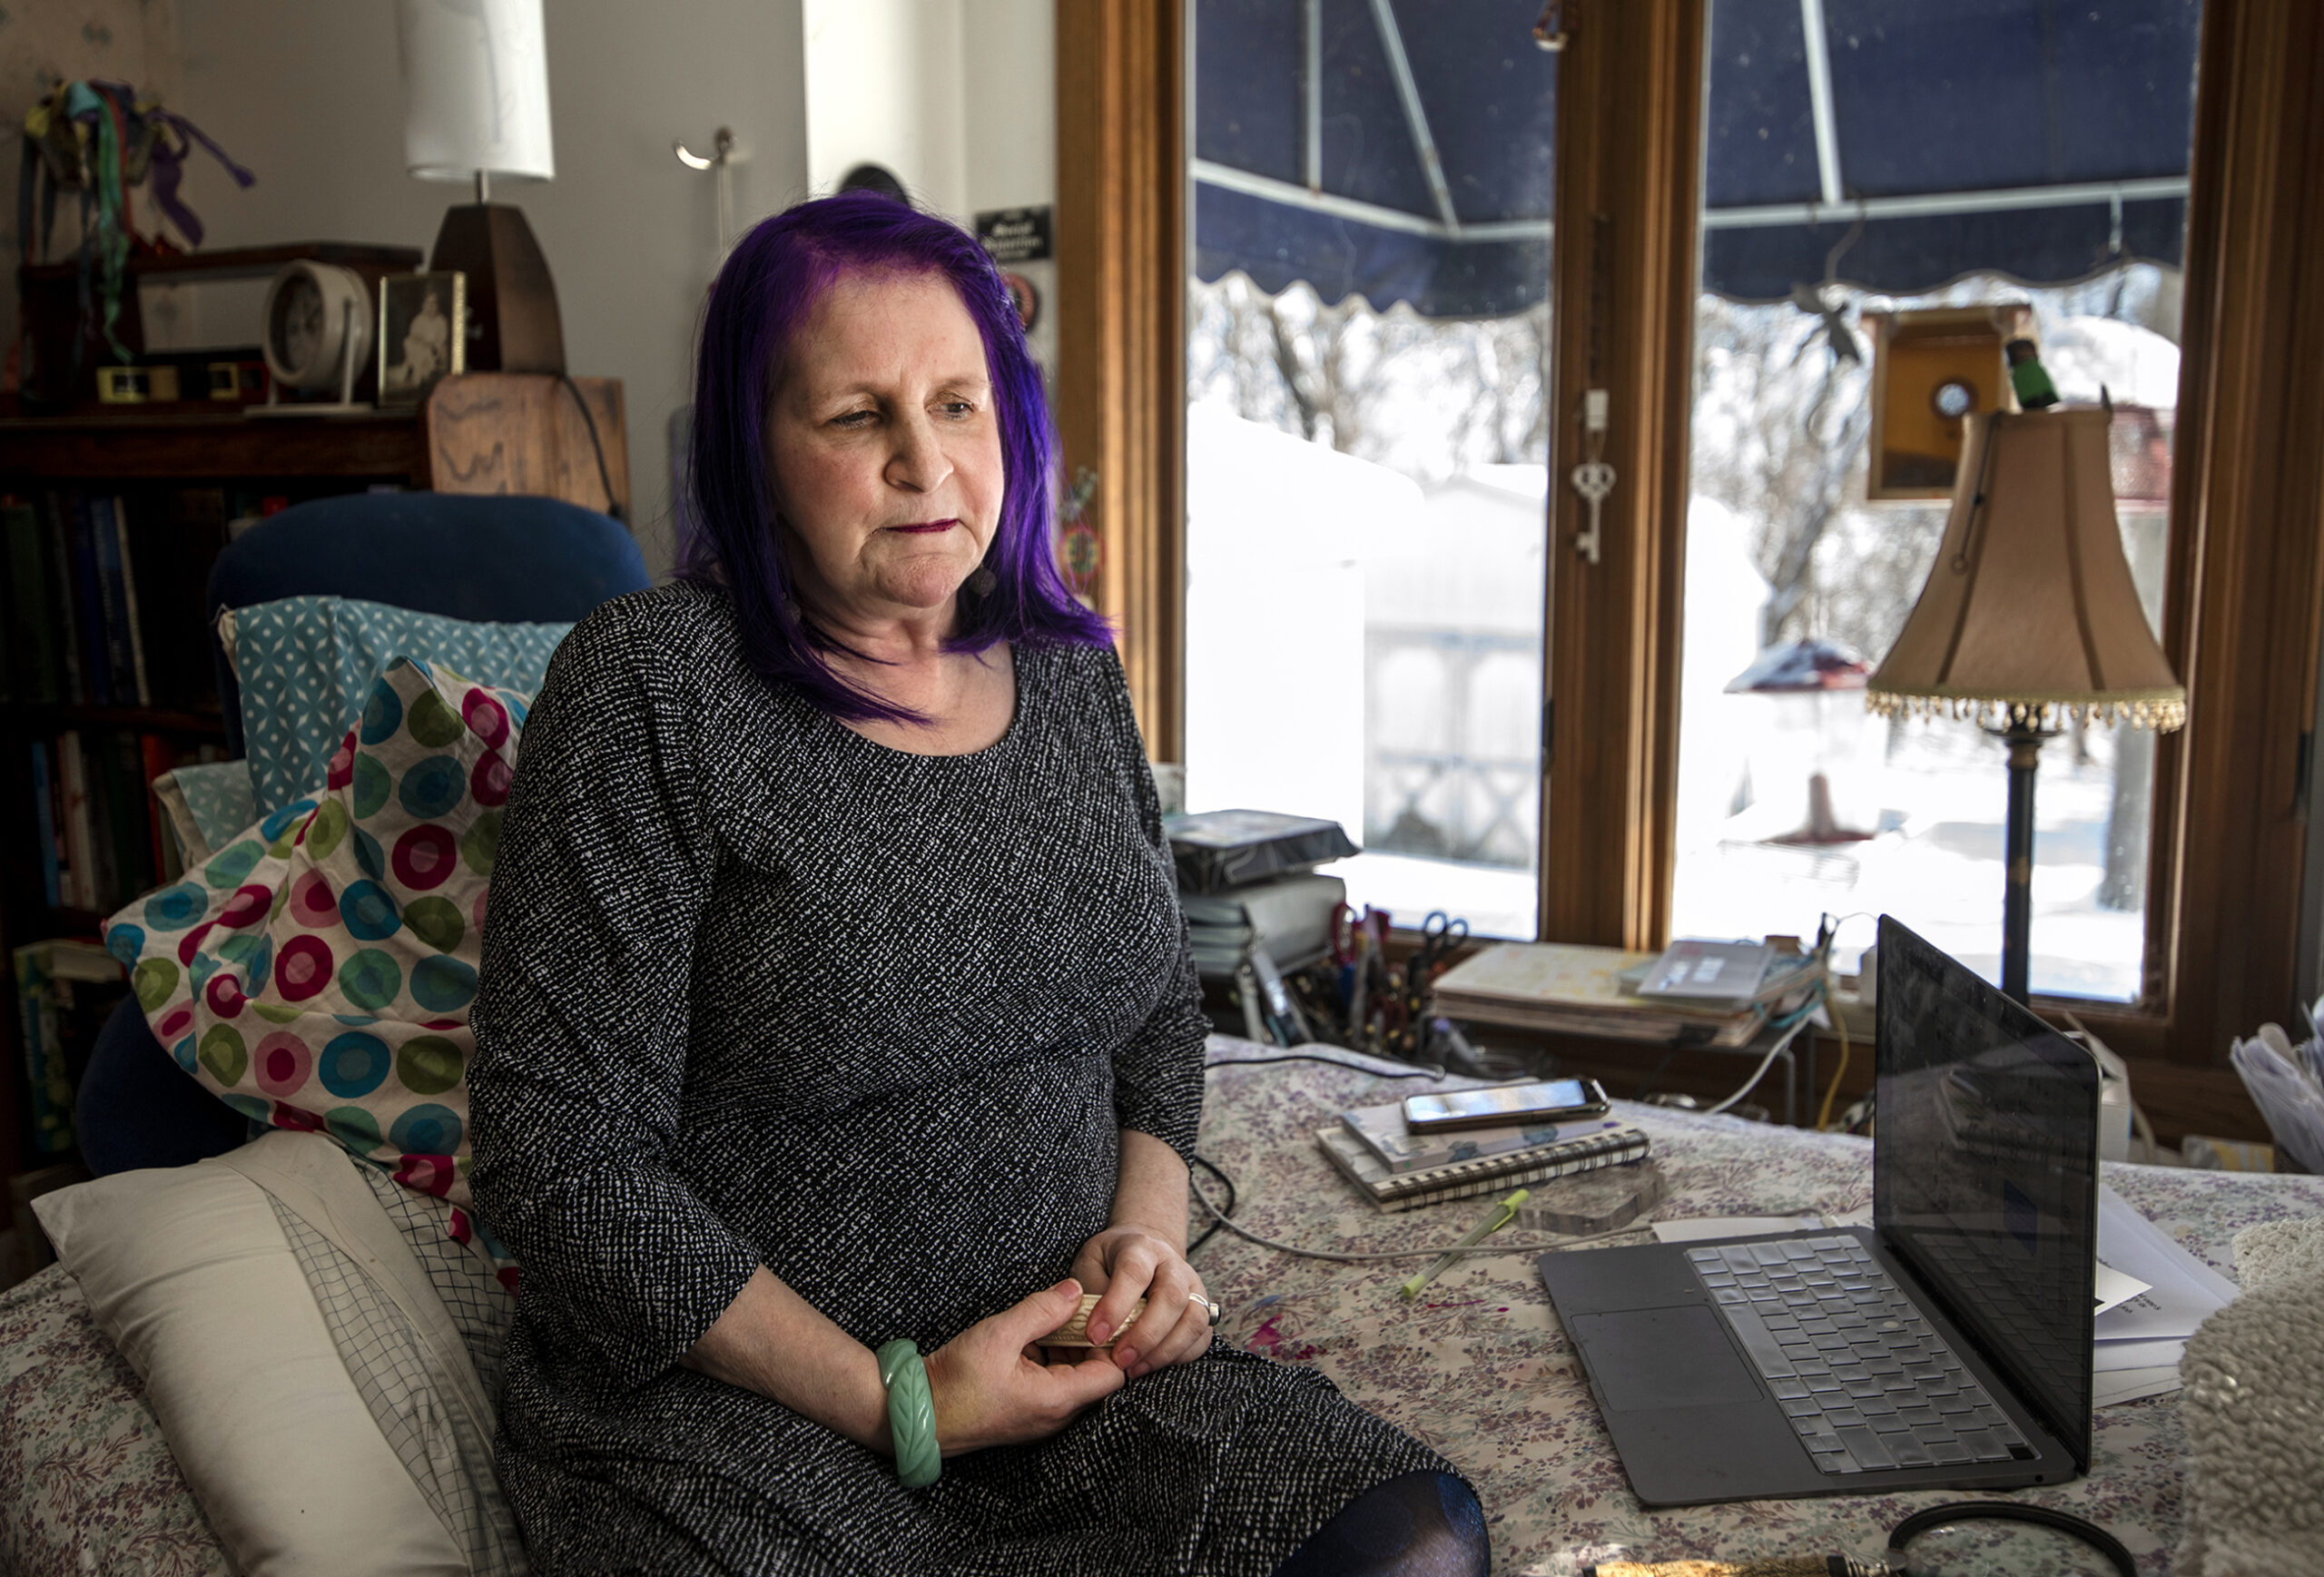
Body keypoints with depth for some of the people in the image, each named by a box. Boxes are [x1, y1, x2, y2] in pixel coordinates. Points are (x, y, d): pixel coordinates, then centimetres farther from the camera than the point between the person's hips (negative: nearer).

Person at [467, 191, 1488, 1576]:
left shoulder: (1073, 677, 6)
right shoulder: (650, 689, -12)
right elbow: (563, 1160, -14)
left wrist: (1149, 1228, -3)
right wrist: (899, 1404, -14)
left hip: (1068, 1361, 5)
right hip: (732, 1404, -4)